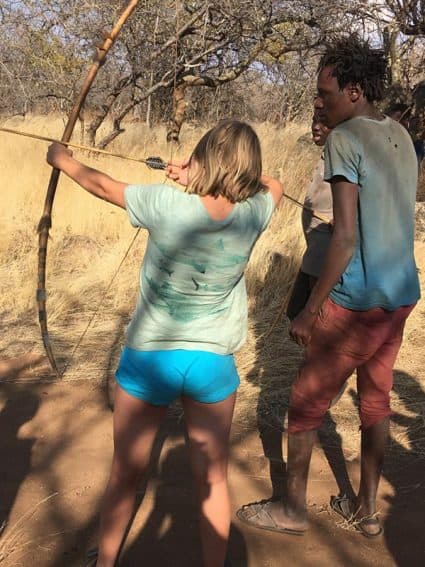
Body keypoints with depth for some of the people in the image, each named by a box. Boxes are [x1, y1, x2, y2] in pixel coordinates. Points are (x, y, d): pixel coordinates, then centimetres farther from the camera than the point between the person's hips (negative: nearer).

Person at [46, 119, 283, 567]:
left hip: (149, 359, -1)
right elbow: (273, 185, 14)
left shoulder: (164, 204, -17)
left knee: (125, 474, 18)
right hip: (213, 362, 1)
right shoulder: (252, 214, -11)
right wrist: (211, 179, 9)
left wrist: (63, 161, 19)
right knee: (212, 479, 14)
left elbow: (100, 184, 0)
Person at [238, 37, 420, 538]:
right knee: (376, 401, 17)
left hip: (356, 301, -8)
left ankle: (292, 509, 22)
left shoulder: (345, 139, -14)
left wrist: (311, 309, -15)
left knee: (306, 402, 8)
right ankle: (366, 508, 30)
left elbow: (345, 236, -20)